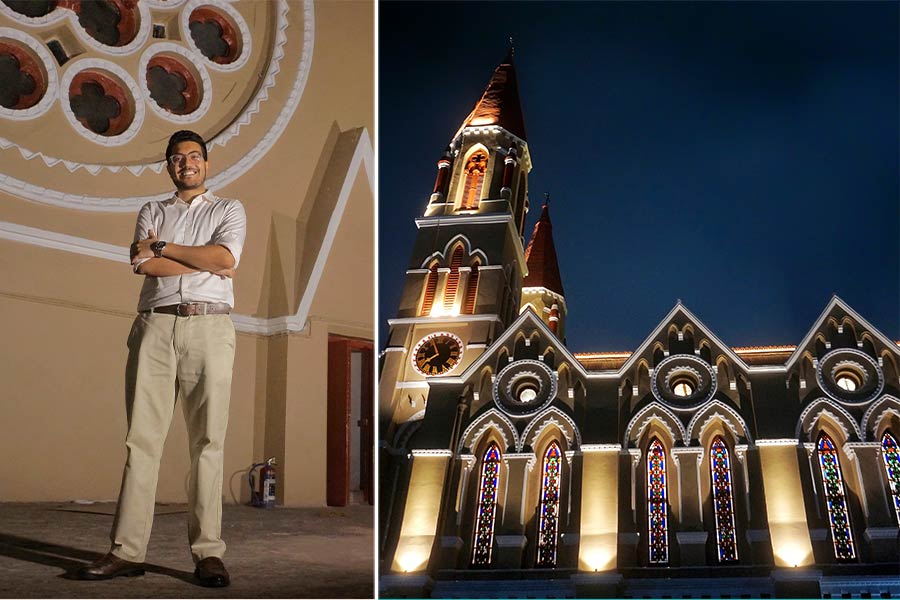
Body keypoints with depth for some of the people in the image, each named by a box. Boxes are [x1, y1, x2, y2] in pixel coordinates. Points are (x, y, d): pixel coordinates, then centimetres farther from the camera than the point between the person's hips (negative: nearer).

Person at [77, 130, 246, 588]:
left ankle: (208, 552, -3)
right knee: (142, 437, -3)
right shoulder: (151, 213, 22)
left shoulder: (229, 210, 16)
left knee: (207, 441, -5)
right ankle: (127, 550, 0)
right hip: (155, 326, 2)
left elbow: (225, 257, -4)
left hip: (209, 327, -2)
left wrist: (164, 247, 2)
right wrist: (205, 263, -2)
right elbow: (143, 264, 2)